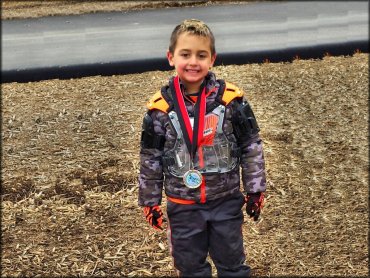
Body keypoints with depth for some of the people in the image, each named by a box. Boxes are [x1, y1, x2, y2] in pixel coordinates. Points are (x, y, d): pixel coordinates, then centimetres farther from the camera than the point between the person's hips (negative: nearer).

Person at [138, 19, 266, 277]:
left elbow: (251, 147, -3)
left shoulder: (232, 99, -12)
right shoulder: (160, 108, -10)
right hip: (183, 205, 1)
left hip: (226, 200, 0)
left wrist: (255, 189, 0)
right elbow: (150, 159, -1)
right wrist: (150, 202, 3)